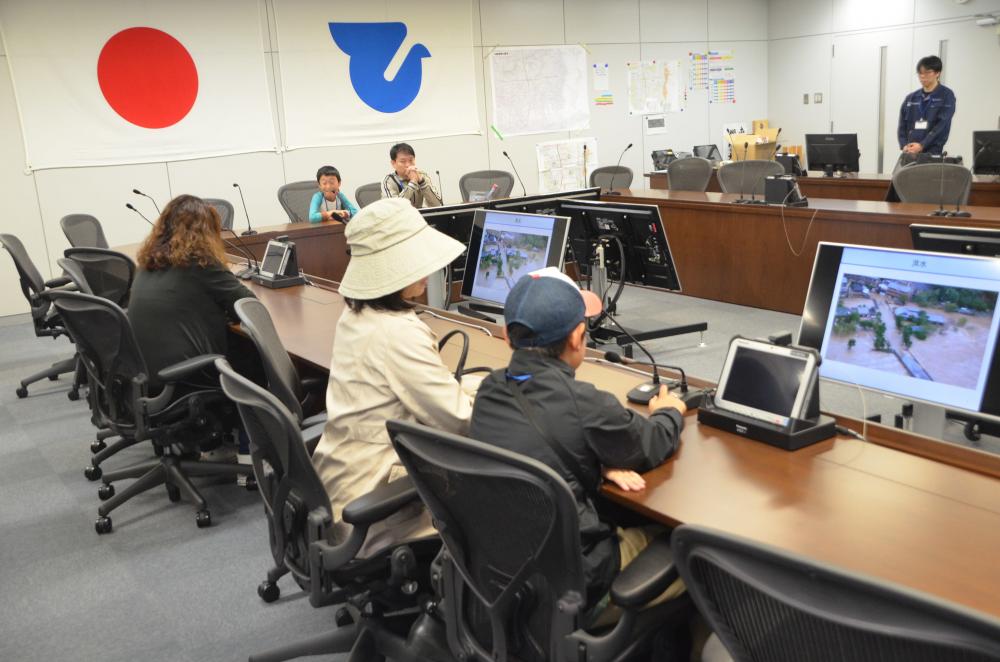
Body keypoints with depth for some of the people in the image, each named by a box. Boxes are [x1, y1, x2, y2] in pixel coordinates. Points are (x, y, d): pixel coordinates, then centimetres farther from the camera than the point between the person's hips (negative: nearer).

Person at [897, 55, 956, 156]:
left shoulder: (946, 96, 2)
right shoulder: (910, 98, 16)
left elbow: (942, 125, -9)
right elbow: (902, 126, 13)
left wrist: (922, 145, -20)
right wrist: (904, 145, -7)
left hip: (932, 153, -4)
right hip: (909, 153, 4)